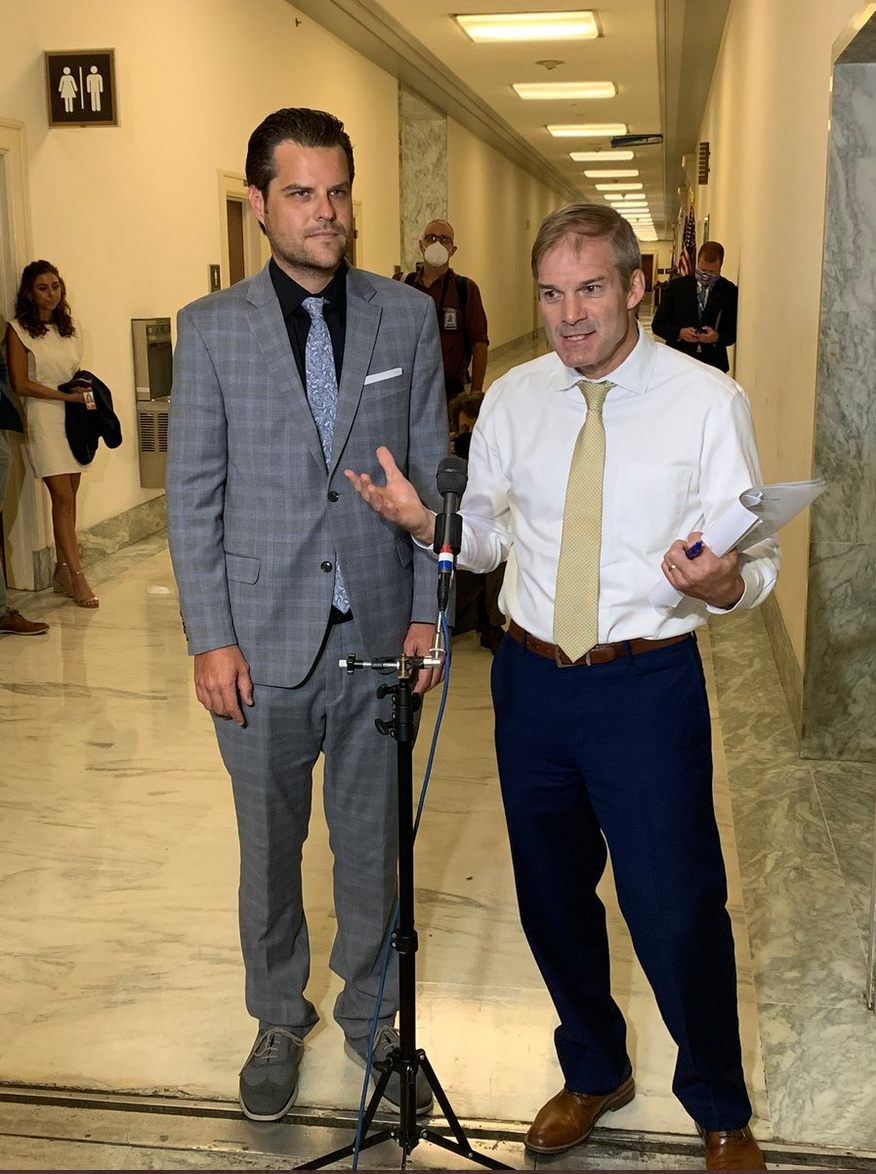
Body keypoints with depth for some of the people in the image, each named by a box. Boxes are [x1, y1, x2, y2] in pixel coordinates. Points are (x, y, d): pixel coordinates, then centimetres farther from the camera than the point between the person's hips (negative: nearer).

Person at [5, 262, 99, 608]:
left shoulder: (71, 327, 13)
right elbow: (20, 384, -8)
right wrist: (66, 396, -12)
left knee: (69, 497, 5)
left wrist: (85, 392, 3)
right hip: (43, 419, -5)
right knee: (62, 496, -10)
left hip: (74, 417, 5)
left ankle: (62, 571, 14)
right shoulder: (19, 330, -3)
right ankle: (77, 576, -10)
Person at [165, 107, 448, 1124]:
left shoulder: (406, 317, 1)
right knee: (270, 846, 15)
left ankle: (370, 1012, 35)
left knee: (371, 841, 14)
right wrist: (209, 640, -6)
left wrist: (428, 612, -1)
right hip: (263, 643, 0)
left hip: (377, 634, 1)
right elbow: (192, 495, -2)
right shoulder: (211, 328, -2)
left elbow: (432, 474, 4)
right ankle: (279, 1018, 37)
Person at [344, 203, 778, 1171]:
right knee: (551, 899, 18)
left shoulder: (707, 401, -7)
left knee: (677, 911, 0)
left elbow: (758, 563, -8)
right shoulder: (511, 399, 5)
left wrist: (723, 582, -31)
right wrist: (424, 521, -8)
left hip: (648, 687, -4)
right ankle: (594, 1072, 46)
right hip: (531, 677, 4)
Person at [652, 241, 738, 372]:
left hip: (713, 365, 0)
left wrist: (717, 337, -15)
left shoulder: (730, 291, 3)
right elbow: (657, 324, 7)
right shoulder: (677, 286, 6)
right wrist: (679, 333, -12)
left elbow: (735, 331, 6)